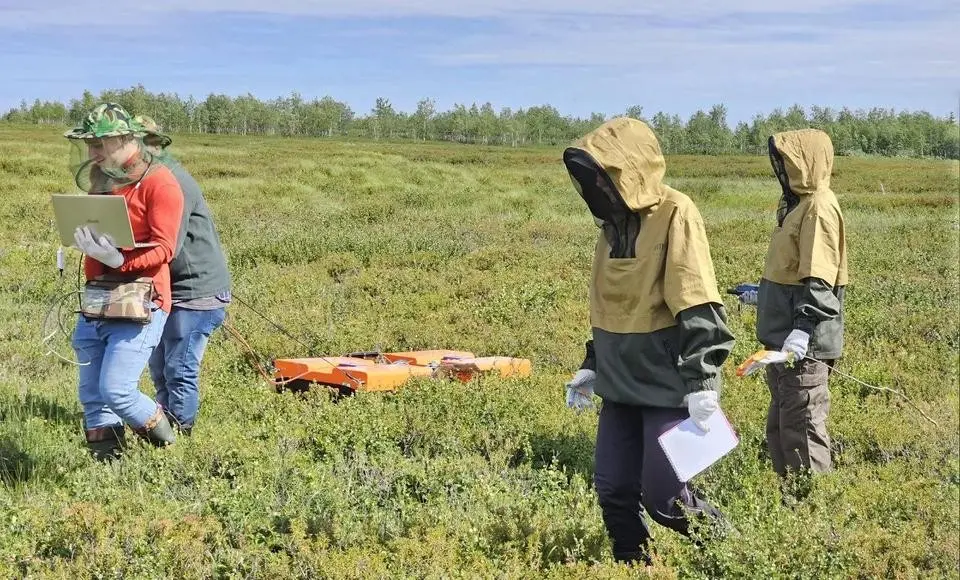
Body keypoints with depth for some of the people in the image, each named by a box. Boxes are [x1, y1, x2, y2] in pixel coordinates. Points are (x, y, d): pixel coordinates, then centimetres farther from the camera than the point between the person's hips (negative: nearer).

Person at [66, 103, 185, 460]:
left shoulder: (159, 183, -9)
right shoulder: (102, 181, 14)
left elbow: (163, 249, -16)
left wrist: (119, 260, -30)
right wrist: (84, 239, 4)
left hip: (139, 305, -8)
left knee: (116, 390, -12)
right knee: (92, 395, 8)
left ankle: (167, 449, 12)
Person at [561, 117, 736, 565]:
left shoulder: (675, 215, -14)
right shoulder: (614, 219, 10)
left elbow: (698, 308, -19)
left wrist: (699, 381, -22)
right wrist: (591, 366, 18)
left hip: (668, 386, -7)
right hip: (621, 383, 7)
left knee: (662, 496, -5)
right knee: (613, 490, 7)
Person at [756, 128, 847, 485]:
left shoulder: (819, 206, -16)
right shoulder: (798, 201, 14)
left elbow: (819, 279, -24)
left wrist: (802, 329, -31)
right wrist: (763, 294, 35)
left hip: (804, 341, -10)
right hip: (783, 335, 10)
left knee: (802, 424, -6)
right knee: (780, 422, 17)